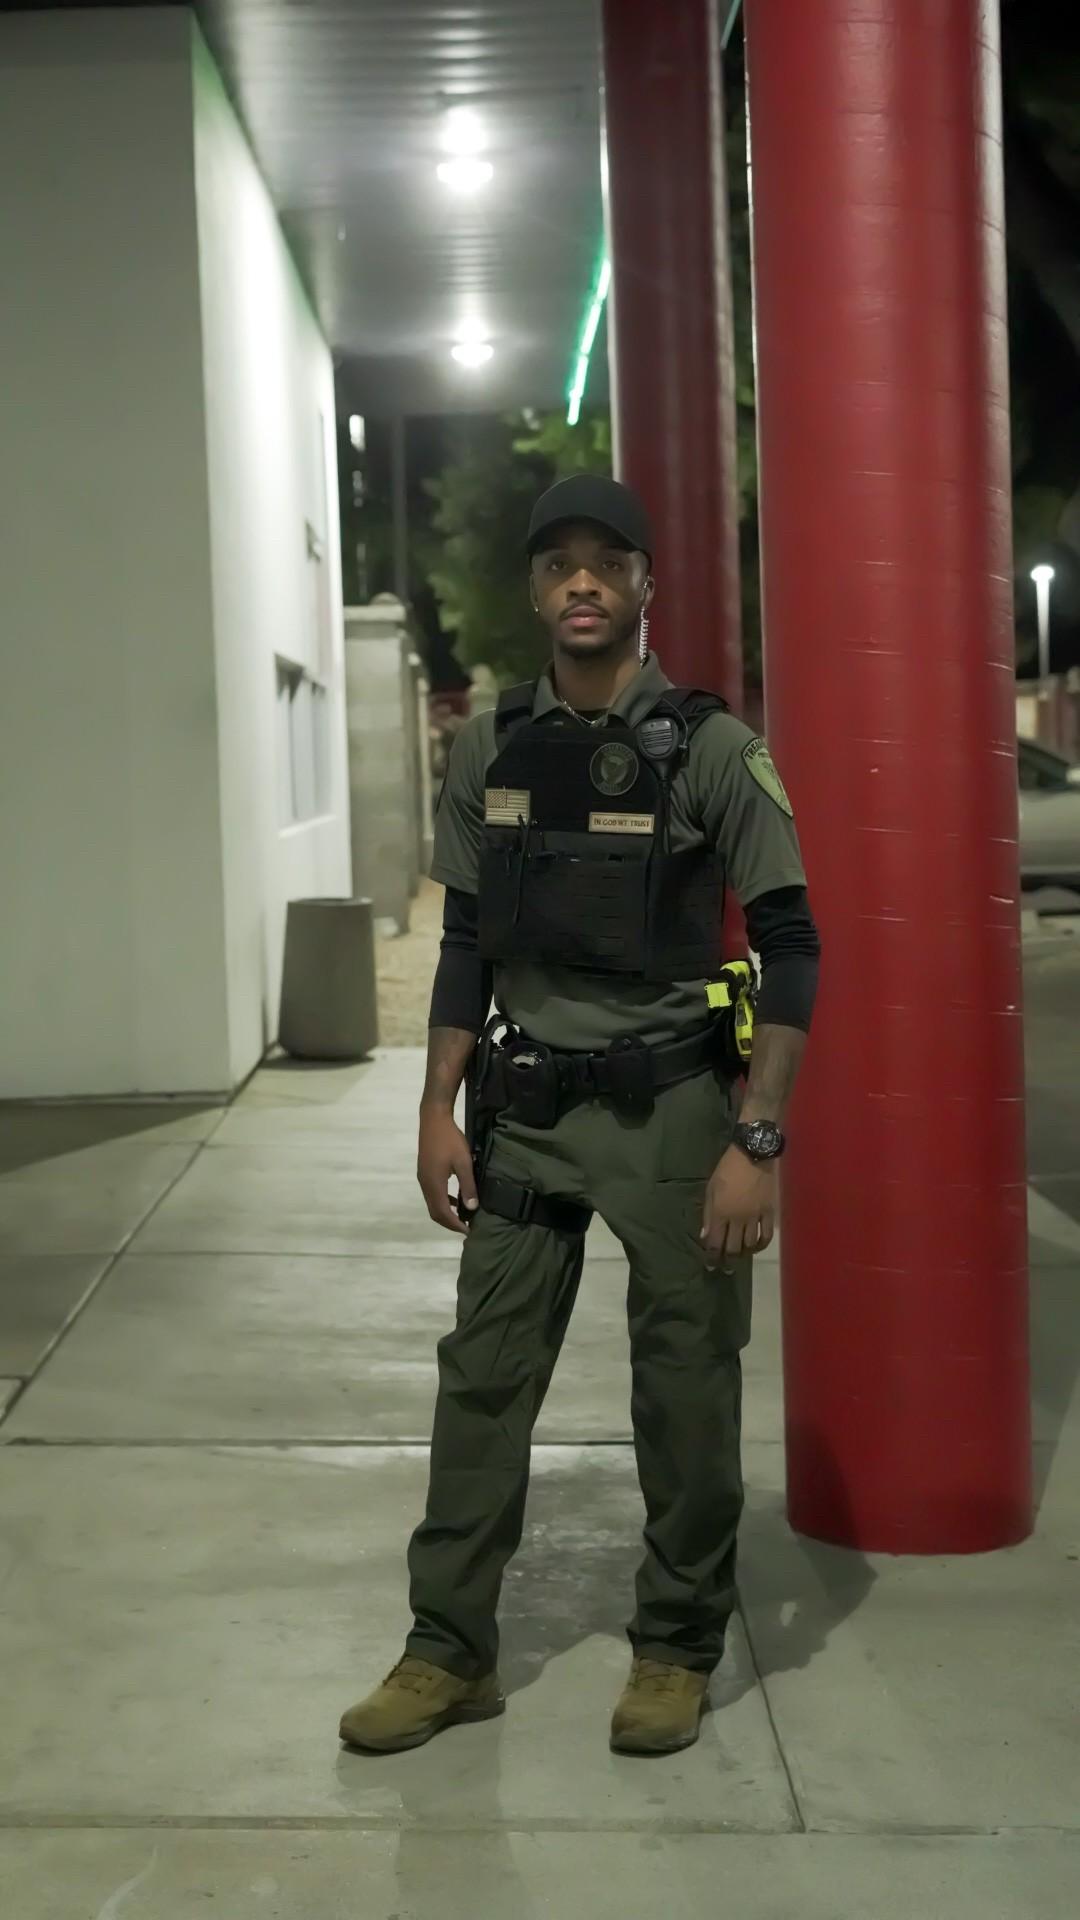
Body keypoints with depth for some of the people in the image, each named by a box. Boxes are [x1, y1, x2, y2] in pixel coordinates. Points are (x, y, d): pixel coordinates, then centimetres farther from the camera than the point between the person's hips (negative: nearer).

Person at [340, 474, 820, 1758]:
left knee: (686, 1390, 6)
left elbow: (790, 948, -9)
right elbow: (466, 944, 11)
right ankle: (451, 1652, 18)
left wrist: (755, 1141, -15)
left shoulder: (710, 749, -8)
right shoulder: (489, 751, 4)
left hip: (672, 1109, -3)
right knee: (483, 1376, 6)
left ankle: (678, 1649, 23)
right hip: (527, 1107, 4)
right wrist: (439, 1113, 5)